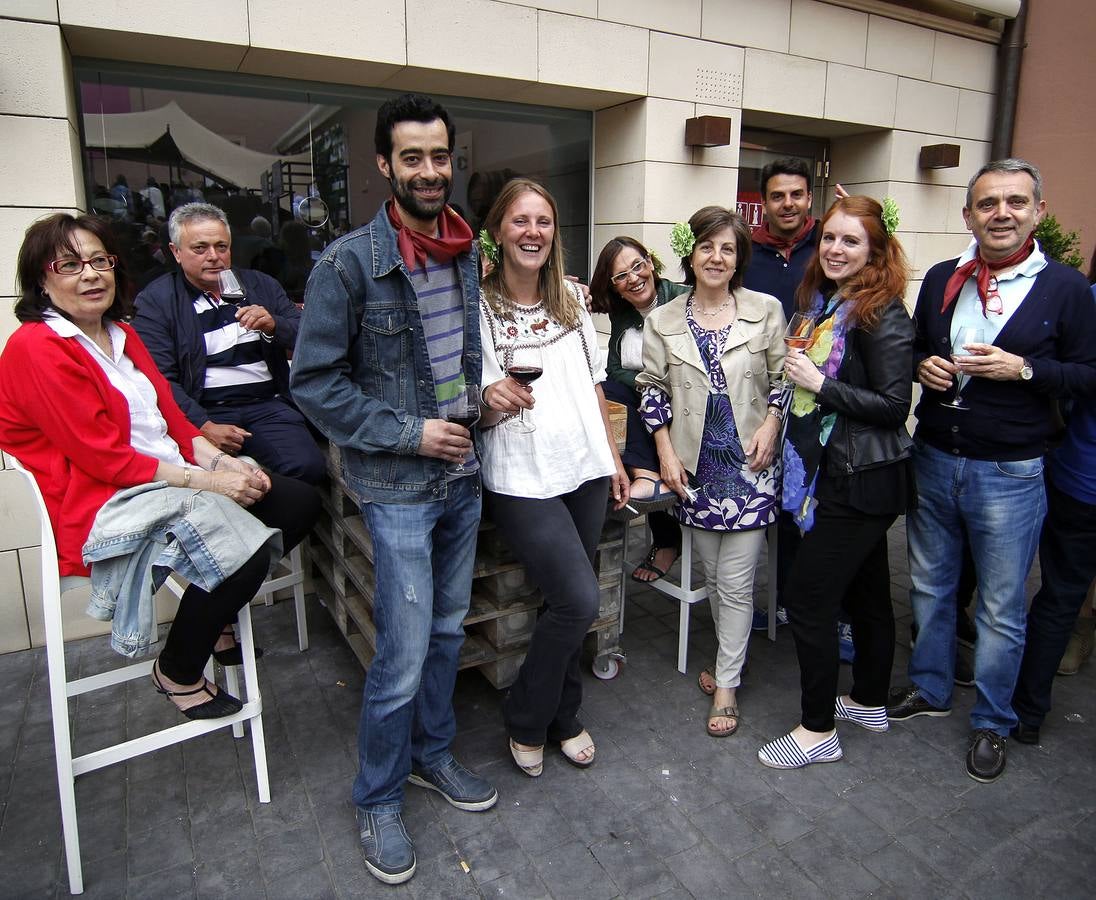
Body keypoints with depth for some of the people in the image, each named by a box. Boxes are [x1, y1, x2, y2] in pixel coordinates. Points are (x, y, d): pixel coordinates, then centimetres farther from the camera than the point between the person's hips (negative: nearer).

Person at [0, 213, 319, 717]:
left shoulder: (121, 334, 15)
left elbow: (172, 418, 11)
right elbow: (104, 458, -18)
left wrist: (223, 463, -6)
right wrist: (205, 481, -20)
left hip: (171, 477, 9)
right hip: (103, 502, -9)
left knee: (299, 501, 0)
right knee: (244, 548, -28)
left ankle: (217, 618, 18)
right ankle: (177, 674, -1)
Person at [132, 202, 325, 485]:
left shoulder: (260, 284, 18)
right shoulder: (155, 300, 6)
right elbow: (160, 380, -5)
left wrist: (274, 325, -9)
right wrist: (204, 427, -19)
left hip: (267, 405, 3)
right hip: (200, 413, -2)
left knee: (309, 468, -25)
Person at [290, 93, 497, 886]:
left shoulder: (468, 255, 6)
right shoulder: (350, 262, -13)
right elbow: (315, 381, -12)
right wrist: (408, 433, -15)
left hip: (464, 475, 6)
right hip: (398, 487, -6)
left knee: (448, 631, 18)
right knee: (404, 655, -1)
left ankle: (432, 753, 40)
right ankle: (379, 801, 23)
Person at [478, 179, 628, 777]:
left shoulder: (573, 300, 10)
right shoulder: (479, 306, -7)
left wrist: (614, 458, 15)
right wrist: (492, 400, -28)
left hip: (585, 470, 6)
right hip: (521, 480, -5)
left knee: (567, 603, 12)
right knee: (579, 601, -12)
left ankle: (562, 717, 36)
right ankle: (526, 721, 15)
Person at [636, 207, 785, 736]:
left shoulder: (766, 310, -1)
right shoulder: (663, 321, 3)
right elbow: (653, 390, 6)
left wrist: (771, 423, -10)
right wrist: (665, 452, -1)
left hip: (749, 465, -2)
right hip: (694, 467, 2)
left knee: (736, 582, 2)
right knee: (713, 575, 15)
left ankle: (727, 684, 18)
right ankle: (730, 658, 37)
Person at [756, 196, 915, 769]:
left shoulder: (881, 314, -14)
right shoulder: (825, 303, 12)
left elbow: (894, 405, -18)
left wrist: (819, 383, -18)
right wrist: (798, 374, 3)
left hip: (864, 480, -9)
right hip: (835, 470, 9)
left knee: (807, 597, -5)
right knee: (864, 592, 19)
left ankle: (818, 730, 11)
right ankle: (870, 703, 36)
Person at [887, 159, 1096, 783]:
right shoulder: (941, 280, 5)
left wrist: (1023, 368, -20)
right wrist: (923, 365, -6)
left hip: (1010, 474, -4)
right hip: (932, 459, 4)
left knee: (1002, 609, 9)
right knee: (930, 586, 17)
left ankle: (993, 721, 29)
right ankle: (931, 689, 38)